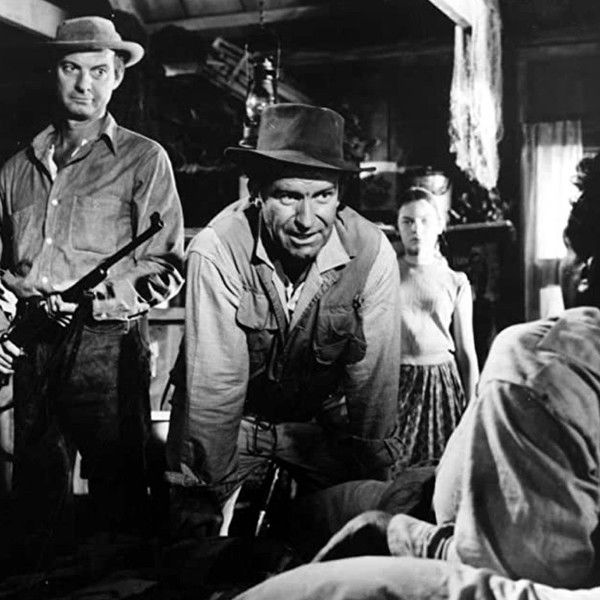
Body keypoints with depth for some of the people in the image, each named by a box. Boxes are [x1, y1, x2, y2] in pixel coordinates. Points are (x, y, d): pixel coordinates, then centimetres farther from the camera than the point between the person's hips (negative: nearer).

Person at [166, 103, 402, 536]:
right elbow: (214, 384, -26)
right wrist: (202, 495, -22)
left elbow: (374, 377, -17)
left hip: (323, 417, 2)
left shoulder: (372, 253, -24)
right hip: (230, 420, -1)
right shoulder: (216, 252, -29)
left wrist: (374, 481, -10)